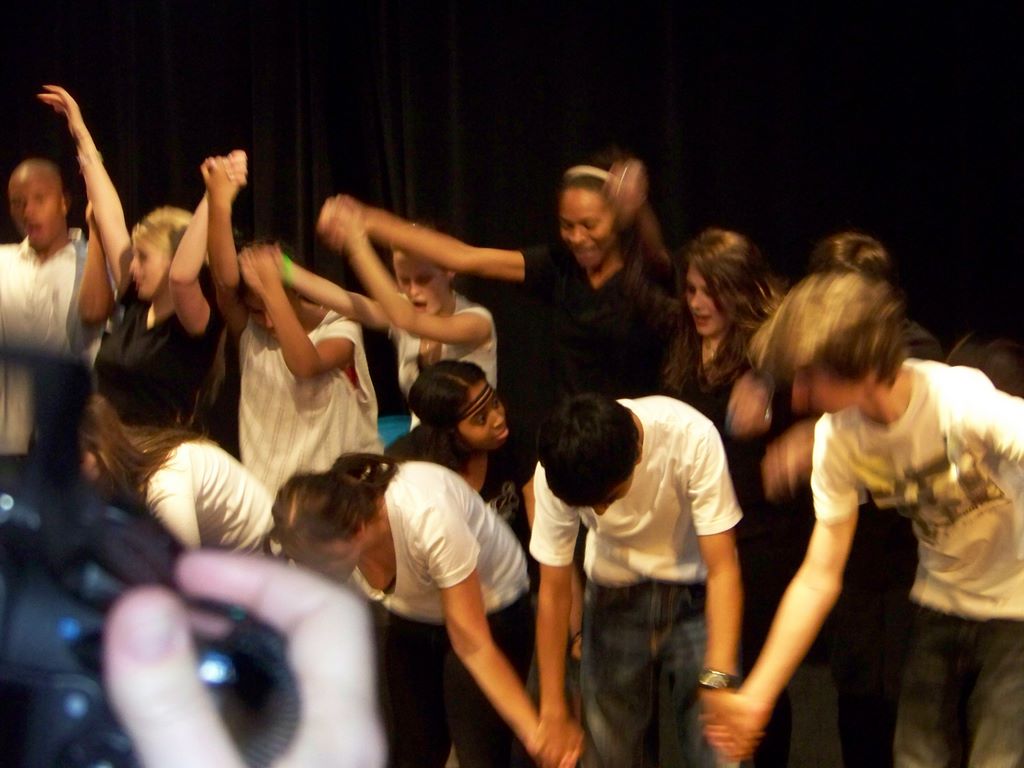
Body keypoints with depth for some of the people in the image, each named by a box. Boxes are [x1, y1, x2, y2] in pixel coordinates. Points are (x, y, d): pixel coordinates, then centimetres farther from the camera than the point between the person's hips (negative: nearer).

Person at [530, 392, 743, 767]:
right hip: (615, 600, 2)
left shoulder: (692, 437, -31)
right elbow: (554, 591, -12)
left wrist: (718, 680, -36)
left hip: (695, 596, -2)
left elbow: (723, 569, -27)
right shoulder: (556, 470, -23)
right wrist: (553, 712, -8)